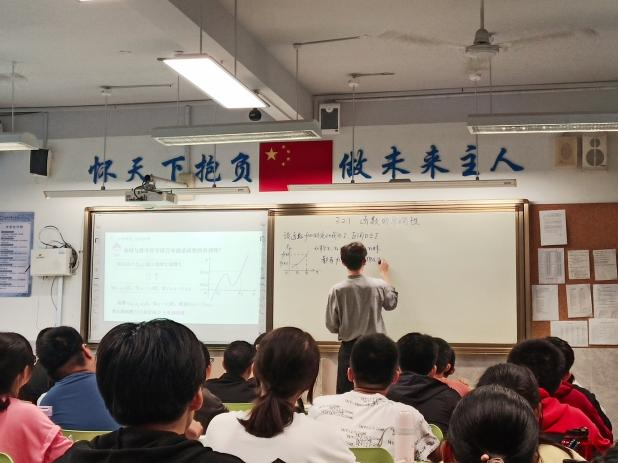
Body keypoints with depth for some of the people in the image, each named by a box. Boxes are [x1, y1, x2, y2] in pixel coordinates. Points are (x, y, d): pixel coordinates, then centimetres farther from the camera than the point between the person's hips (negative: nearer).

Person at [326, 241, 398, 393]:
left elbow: (332, 326, -4)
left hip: (349, 348, 0)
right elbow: (391, 303, 15)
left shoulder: (337, 290, -9)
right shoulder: (378, 286, -7)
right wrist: (384, 274, 23)